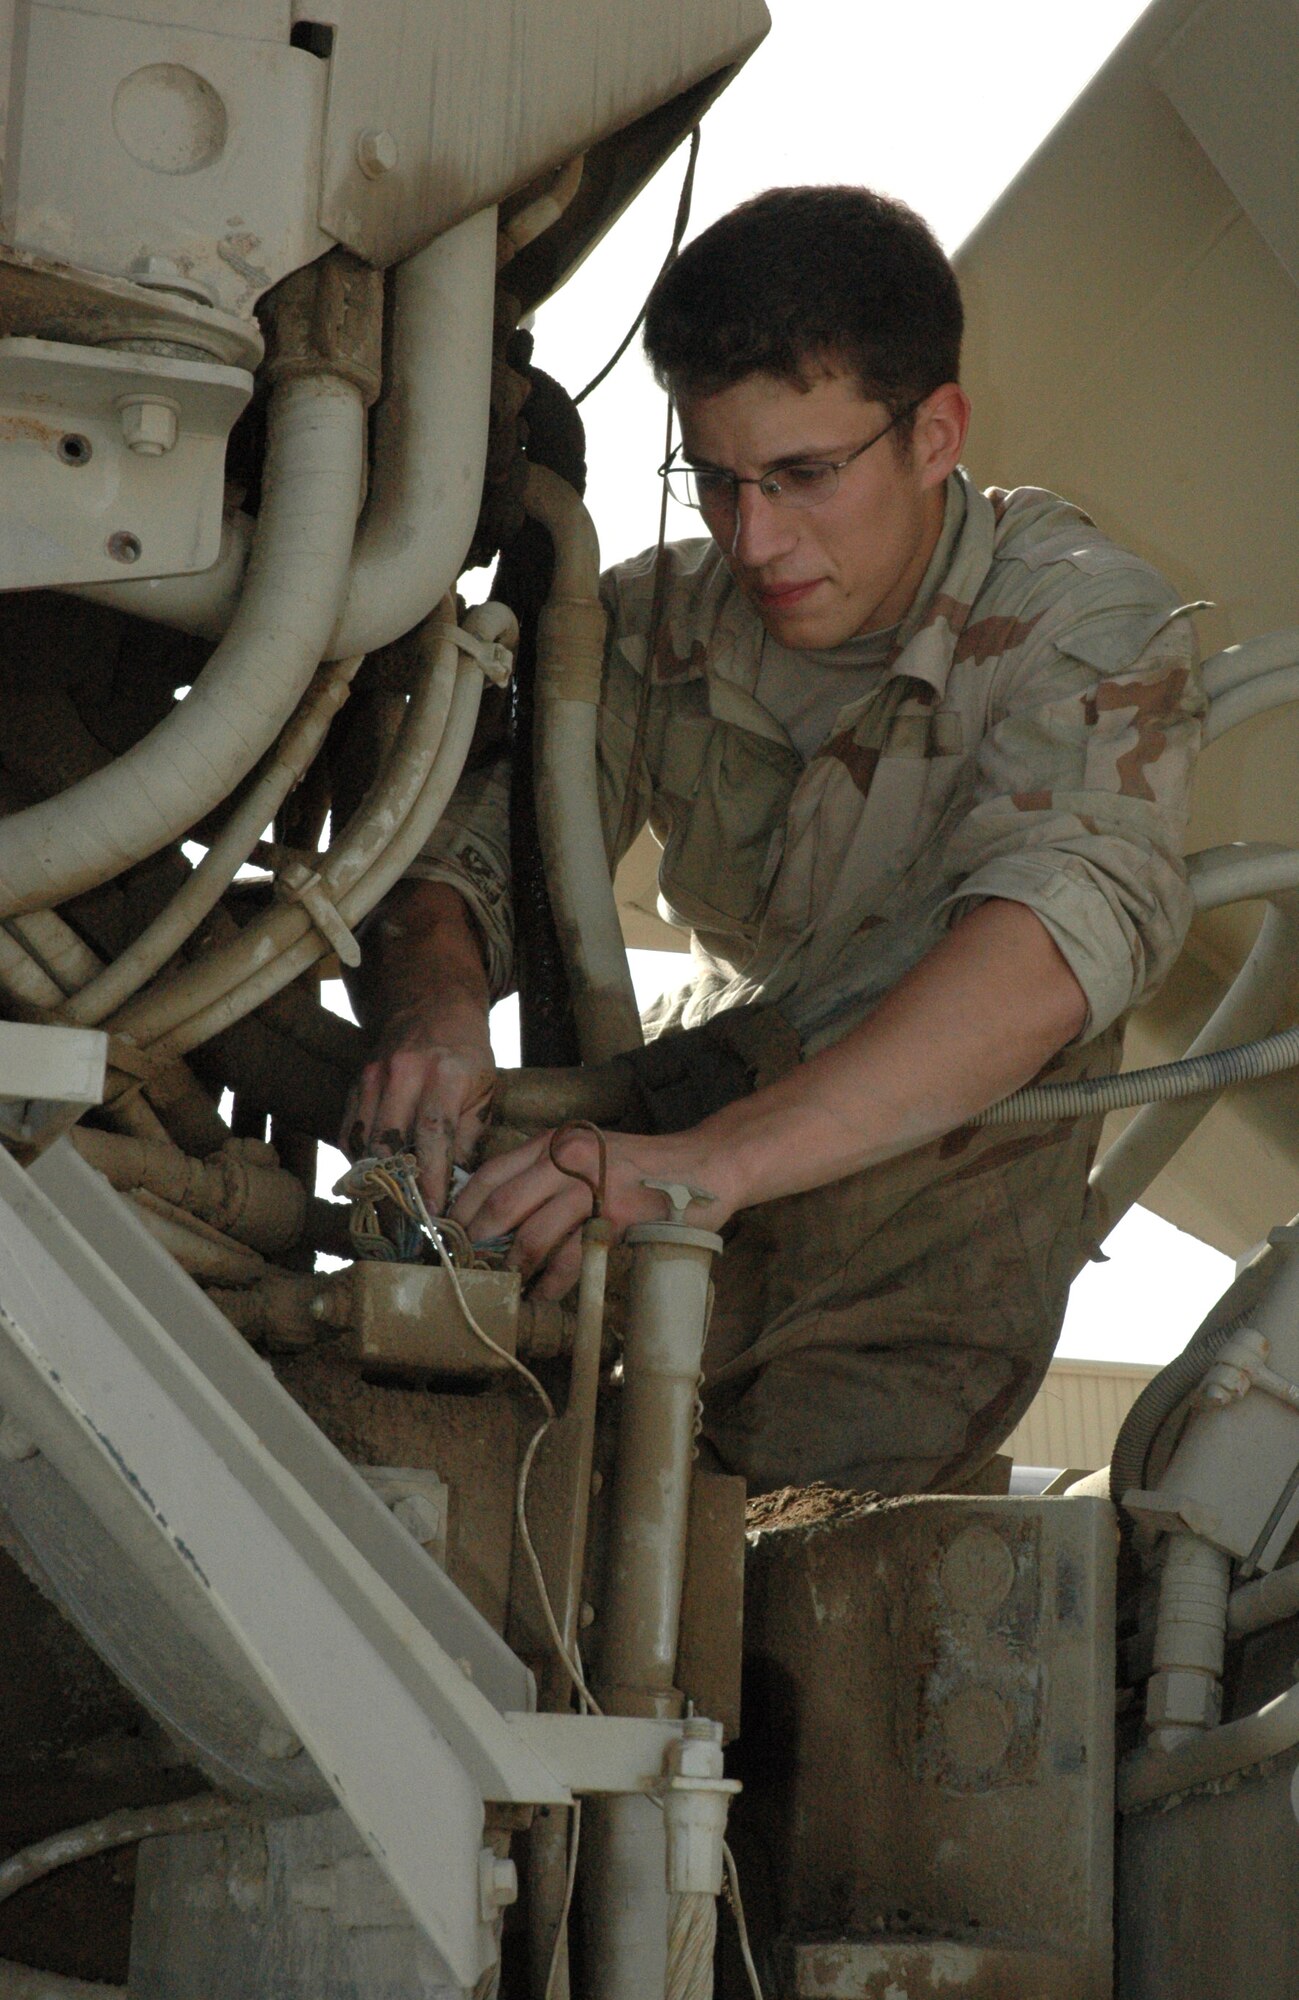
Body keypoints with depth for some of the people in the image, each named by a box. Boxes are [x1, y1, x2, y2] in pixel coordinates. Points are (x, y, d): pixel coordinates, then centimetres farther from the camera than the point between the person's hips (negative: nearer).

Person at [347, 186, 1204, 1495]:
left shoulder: (1086, 623, -18)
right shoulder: (657, 625, -3)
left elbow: (1070, 928, -36)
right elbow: (465, 857, -3)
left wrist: (717, 1161, -50)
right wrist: (433, 1005, -31)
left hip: (923, 1260, -3)